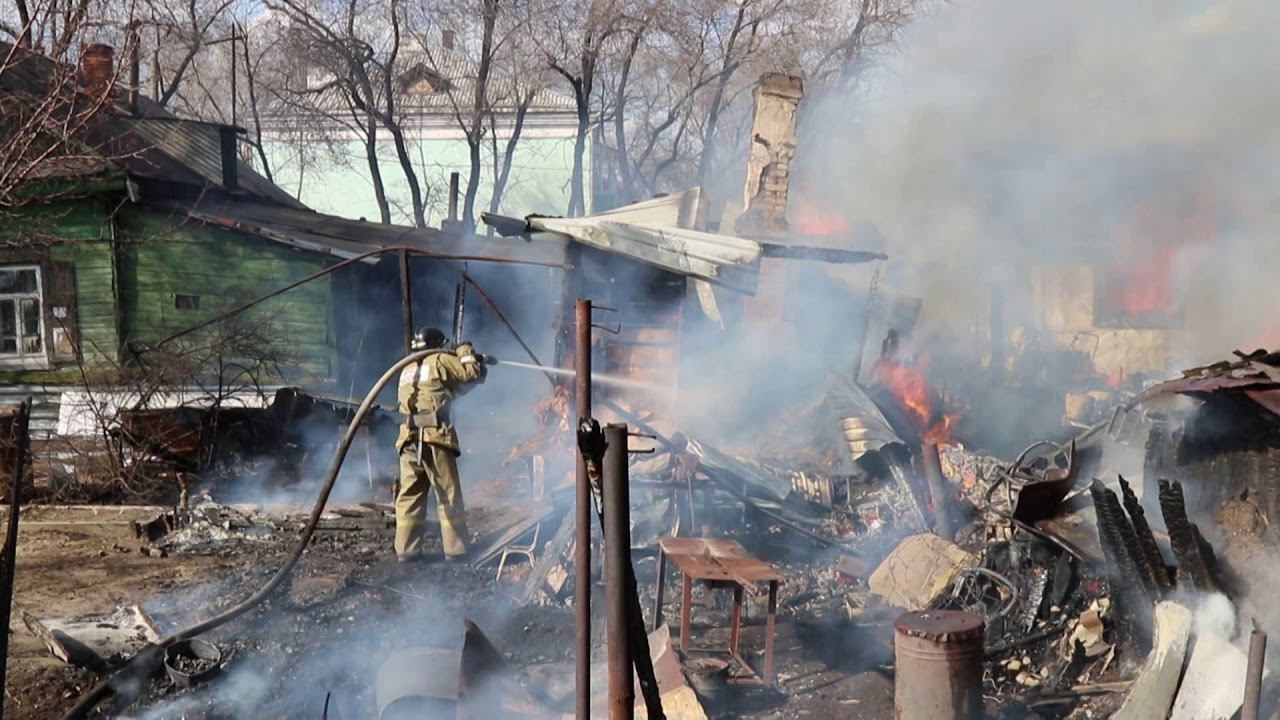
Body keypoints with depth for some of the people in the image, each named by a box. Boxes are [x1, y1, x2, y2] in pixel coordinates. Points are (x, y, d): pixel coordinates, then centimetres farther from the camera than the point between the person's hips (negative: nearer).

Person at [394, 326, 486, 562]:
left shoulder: (408, 369, 23)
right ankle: (455, 549, 2)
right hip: (435, 436, -6)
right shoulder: (439, 361, 2)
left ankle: (405, 549, 5)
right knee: (448, 496, 1)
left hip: (409, 439, 6)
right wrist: (466, 352, 14)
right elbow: (472, 374, -2)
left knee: (410, 494, 8)